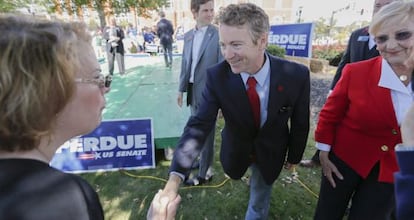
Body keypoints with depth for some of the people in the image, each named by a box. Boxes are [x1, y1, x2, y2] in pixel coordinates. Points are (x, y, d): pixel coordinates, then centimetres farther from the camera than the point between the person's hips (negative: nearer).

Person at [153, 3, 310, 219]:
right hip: (237, 150, 2)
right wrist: (174, 179, -40)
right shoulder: (217, 76, -27)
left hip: (270, 152, -1)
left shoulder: (296, 75, -27)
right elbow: (199, 125, -30)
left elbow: (300, 122, -11)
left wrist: (293, 157, 4)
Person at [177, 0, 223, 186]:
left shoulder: (219, 35, -12)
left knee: (206, 133, 5)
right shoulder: (188, 36, 7)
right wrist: (181, 89, 14)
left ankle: (204, 173, 21)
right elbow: (185, 65, 13)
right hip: (193, 91, 7)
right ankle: (204, 160, 43)